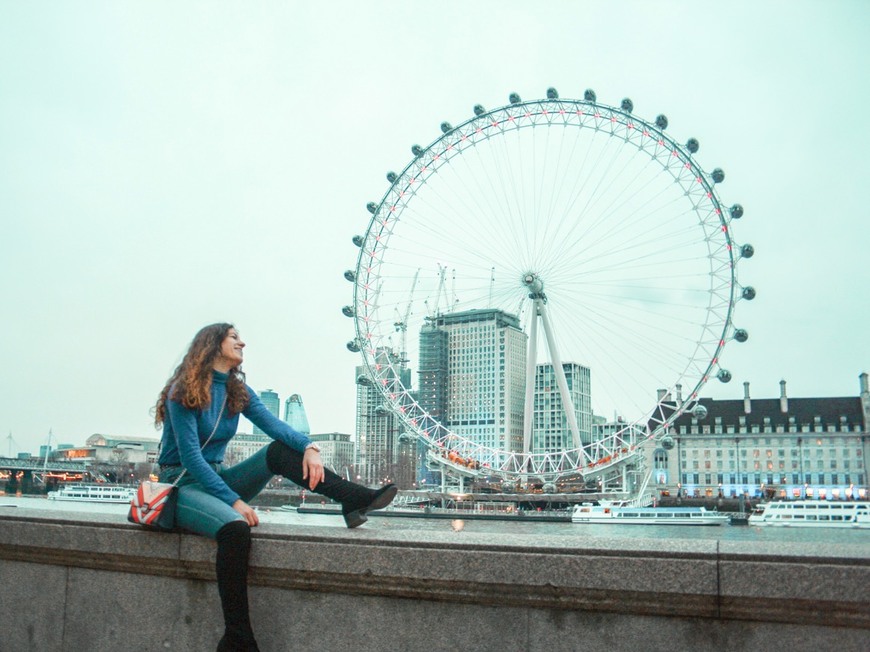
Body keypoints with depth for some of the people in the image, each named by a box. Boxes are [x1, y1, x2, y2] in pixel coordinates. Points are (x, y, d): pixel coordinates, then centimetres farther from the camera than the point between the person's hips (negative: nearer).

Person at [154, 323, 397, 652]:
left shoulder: (237, 391, 8)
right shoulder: (183, 391, -12)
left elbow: (273, 424, -8)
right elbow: (190, 456, -19)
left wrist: (309, 446, -28)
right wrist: (234, 501, -26)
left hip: (216, 479, 7)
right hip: (182, 485, -7)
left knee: (280, 450, -12)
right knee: (236, 528, -35)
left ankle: (355, 498, -24)